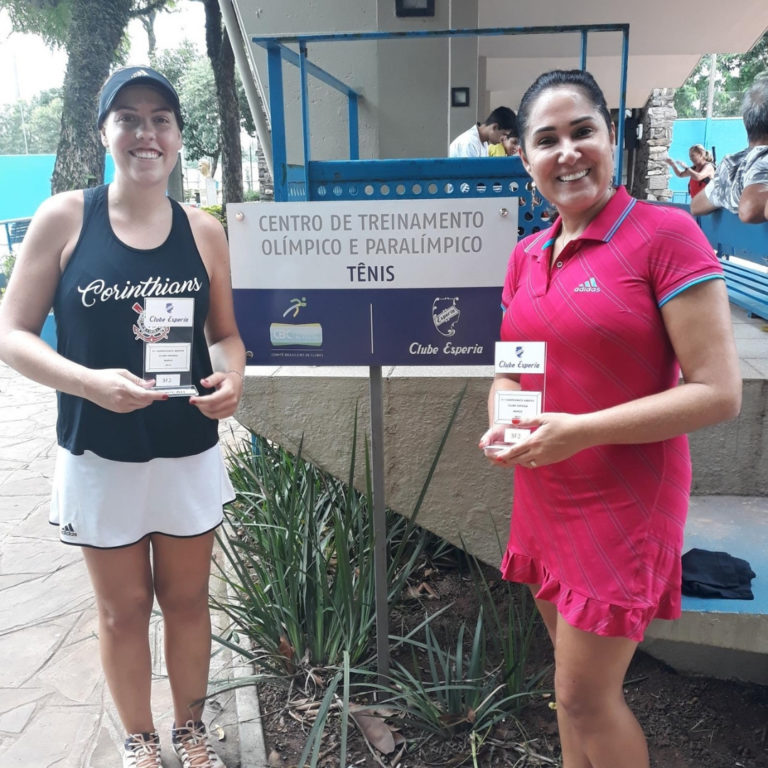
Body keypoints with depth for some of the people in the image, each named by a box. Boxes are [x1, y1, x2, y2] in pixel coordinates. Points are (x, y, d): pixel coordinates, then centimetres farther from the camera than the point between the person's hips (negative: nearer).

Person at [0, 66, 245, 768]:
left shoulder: (204, 231, -1)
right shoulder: (63, 218, -7)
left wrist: (231, 377, -14)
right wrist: (89, 381, -23)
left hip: (190, 452, 2)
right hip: (100, 455, -1)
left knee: (187, 599, 17)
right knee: (123, 610, 15)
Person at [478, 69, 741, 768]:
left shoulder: (665, 233, -13)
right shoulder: (527, 255, 6)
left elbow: (719, 392, -17)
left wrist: (581, 430, -22)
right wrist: (501, 427, -5)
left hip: (624, 501, -6)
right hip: (542, 496, 6)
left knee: (585, 697, 5)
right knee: (575, 675, 21)